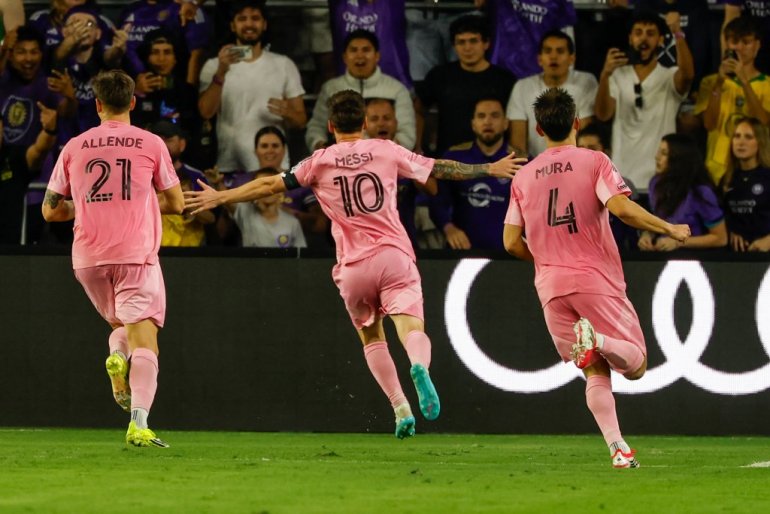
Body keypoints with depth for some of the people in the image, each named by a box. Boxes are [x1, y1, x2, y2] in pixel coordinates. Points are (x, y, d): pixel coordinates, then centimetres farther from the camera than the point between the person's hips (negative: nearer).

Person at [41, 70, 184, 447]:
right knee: (144, 340, -8)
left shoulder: (74, 147, 7)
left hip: (88, 260, 3)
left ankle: (117, 354, -9)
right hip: (136, 256, -3)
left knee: (121, 325, 25)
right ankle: (139, 422, -26)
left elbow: (50, 210, 12)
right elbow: (176, 203, 9)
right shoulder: (151, 145, 2)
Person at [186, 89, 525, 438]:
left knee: (371, 336, 18)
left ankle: (401, 408, 6)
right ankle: (420, 367, -46)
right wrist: (490, 170, 31)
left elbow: (270, 185, 11)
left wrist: (220, 198, 23)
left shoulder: (320, 162, 7)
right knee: (411, 329, -12)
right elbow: (440, 169, 18)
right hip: (394, 255, -1)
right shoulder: (386, 151, 9)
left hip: (353, 265, 1)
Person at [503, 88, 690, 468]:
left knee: (595, 372, 8)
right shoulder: (594, 162, -1)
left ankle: (618, 448, -10)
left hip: (551, 287, 3)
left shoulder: (523, 176, 10)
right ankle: (596, 338, -28)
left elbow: (512, 242, 7)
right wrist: (670, 230, -4)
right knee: (635, 365, 4)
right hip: (597, 280, -3)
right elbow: (621, 208, -17)